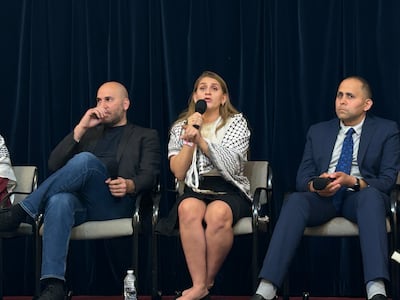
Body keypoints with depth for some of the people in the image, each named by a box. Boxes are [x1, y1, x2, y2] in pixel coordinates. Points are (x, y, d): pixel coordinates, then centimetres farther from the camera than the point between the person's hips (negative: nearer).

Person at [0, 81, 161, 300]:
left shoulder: (145, 136, 23)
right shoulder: (89, 133, 32)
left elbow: (148, 177, 5)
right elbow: (54, 165, 16)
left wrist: (130, 185, -19)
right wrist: (80, 128, 7)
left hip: (114, 203, -3)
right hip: (79, 201, 3)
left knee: (85, 159, -34)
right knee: (60, 200, -38)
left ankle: (19, 213, -32)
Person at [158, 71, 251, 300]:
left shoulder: (237, 123, 8)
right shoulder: (180, 128, 14)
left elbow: (231, 165, -8)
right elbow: (178, 172, 3)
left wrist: (200, 139, -16)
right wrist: (190, 139, -8)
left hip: (229, 191, -1)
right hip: (195, 191, 2)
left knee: (218, 214, -37)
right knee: (188, 209, -36)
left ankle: (207, 282, -18)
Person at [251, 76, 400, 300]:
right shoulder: (318, 132, 17)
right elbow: (302, 177, 10)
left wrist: (353, 182, -21)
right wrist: (315, 185, -16)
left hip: (360, 196, -2)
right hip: (322, 196, 2)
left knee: (372, 195, -38)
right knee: (296, 200, -33)